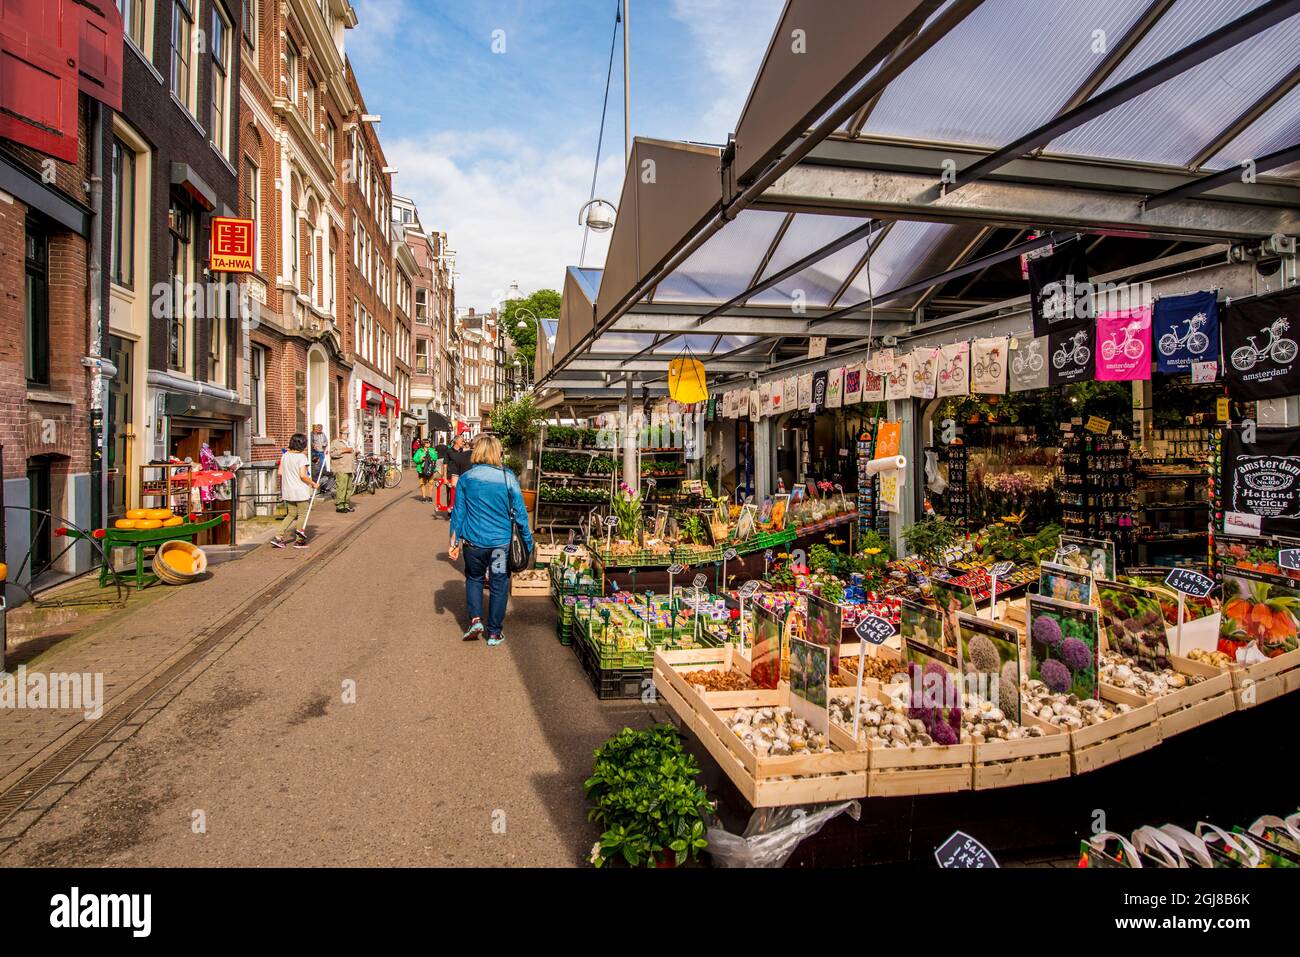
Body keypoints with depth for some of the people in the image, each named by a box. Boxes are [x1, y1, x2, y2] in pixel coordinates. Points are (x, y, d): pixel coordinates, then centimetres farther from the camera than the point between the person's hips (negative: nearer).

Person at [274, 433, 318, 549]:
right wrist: (313, 483, -8)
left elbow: (280, 473, 7)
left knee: (291, 514, 17)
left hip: (288, 491, 6)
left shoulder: (285, 455, 5)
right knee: (302, 514, 9)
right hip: (300, 491, -6)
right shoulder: (301, 457, -15)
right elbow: (302, 475, -21)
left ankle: (278, 536, 8)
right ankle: (299, 540, 12)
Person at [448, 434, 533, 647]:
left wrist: (454, 542, 9)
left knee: (474, 578, 24)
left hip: (473, 541, 1)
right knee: (499, 585, 11)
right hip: (501, 542, -1)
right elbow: (520, 512, -5)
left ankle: (475, 619, 9)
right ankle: (494, 632, 18)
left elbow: (458, 512, 0)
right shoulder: (508, 478, -8)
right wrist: (528, 541, 5)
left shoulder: (466, 478, -4)